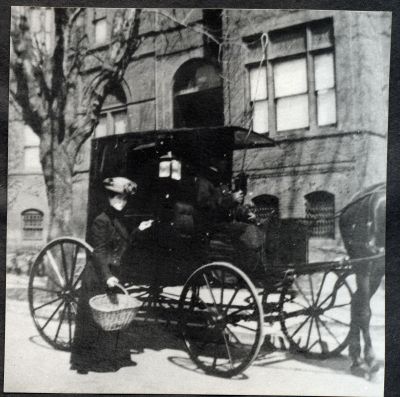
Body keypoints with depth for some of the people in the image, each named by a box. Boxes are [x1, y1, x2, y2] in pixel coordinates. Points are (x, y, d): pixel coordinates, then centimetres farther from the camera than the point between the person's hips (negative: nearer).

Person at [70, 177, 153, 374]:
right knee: (94, 318, 0)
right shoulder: (102, 220, -15)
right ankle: (84, 359, 12)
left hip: (113, 276, 8)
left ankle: (112, 356, 27)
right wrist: (106, 275, -32)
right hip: (98, 278, -8)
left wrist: (139, 230, 14)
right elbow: (98, 252, -21)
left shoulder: (118, 220, 11)